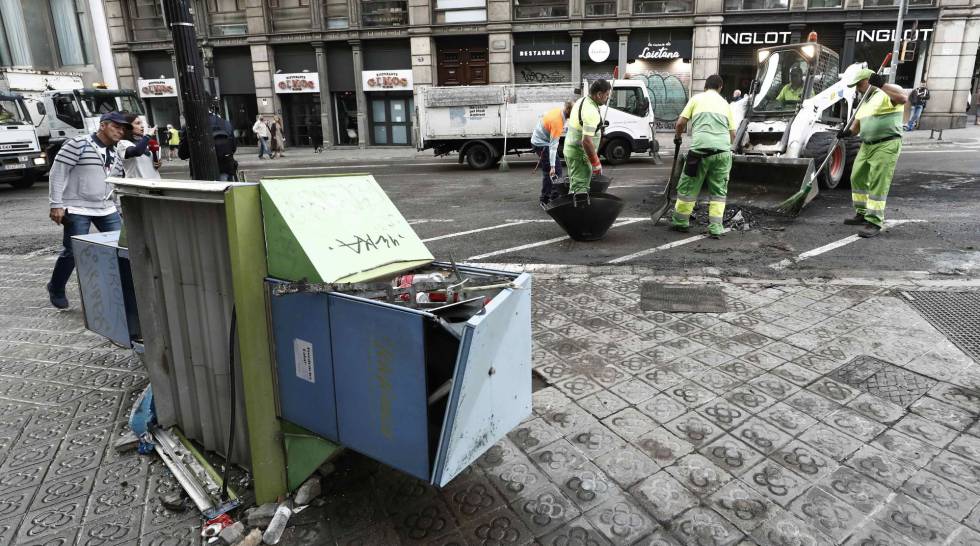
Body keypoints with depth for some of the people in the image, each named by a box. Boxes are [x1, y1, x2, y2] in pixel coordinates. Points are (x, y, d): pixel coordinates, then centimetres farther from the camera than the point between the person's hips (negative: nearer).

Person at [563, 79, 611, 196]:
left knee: (574, 186, 20)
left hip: (570, 149, 10)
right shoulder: (592, 112, -24)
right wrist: (596, 163, -23)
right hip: (580, 155, -10)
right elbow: (586, 140, -31)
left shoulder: (581, 101, 8)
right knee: (580, 188, -9)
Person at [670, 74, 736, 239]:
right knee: (718, 191, 12)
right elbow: (733, 133, 18)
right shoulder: (725, 103, 21)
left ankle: (681, 221, 19)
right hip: (723, 151, 3)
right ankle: (716, 227, 8)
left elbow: (680, 123, 5)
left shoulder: (697, 98, 13)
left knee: (688, 187, 11)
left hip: (701, 148, -3)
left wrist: (677, 136, 25)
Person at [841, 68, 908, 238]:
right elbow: (857, 125, 19)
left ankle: (875, 222, -8)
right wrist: (848, 131, -3)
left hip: (886, 146, -9)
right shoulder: (864, 103, 20)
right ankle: (862, 214, 28)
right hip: (866, 145, 9)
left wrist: (882, 84, -29)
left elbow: (903, 98, -27)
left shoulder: (887, 94, -6)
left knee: (878, 184, -11)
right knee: (857, 178, 13)